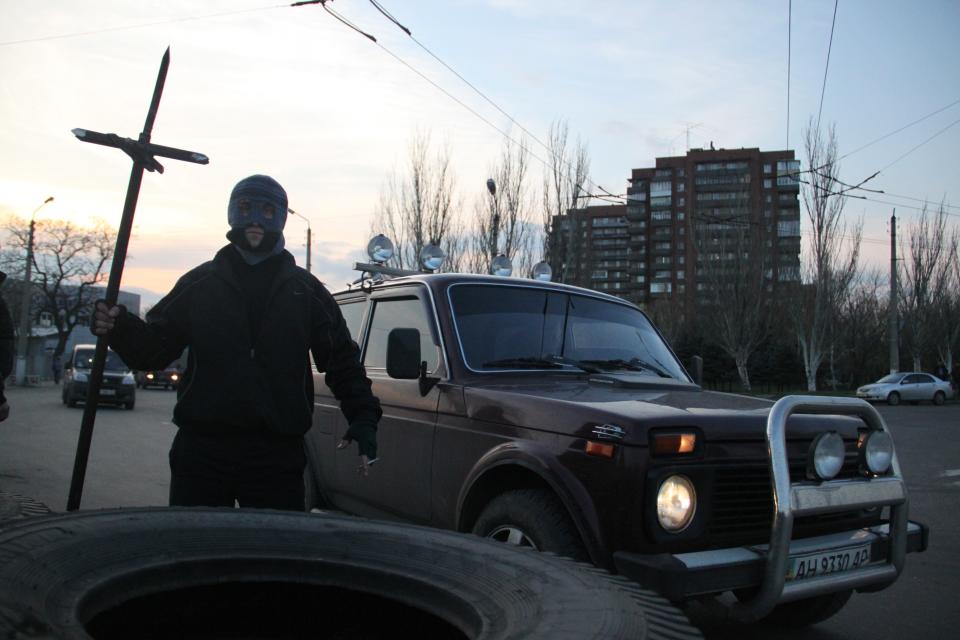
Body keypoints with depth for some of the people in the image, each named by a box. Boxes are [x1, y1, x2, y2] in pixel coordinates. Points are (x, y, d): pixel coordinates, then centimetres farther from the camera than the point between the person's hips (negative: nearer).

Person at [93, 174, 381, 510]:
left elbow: (343, 361, 7)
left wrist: (364, 417, -6)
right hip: (201, 448, 1)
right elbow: (154, 350, 9)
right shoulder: (199, 282, 9)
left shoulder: (306, 290, 7)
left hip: (277, 456, 0)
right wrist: (119, 328, -12)